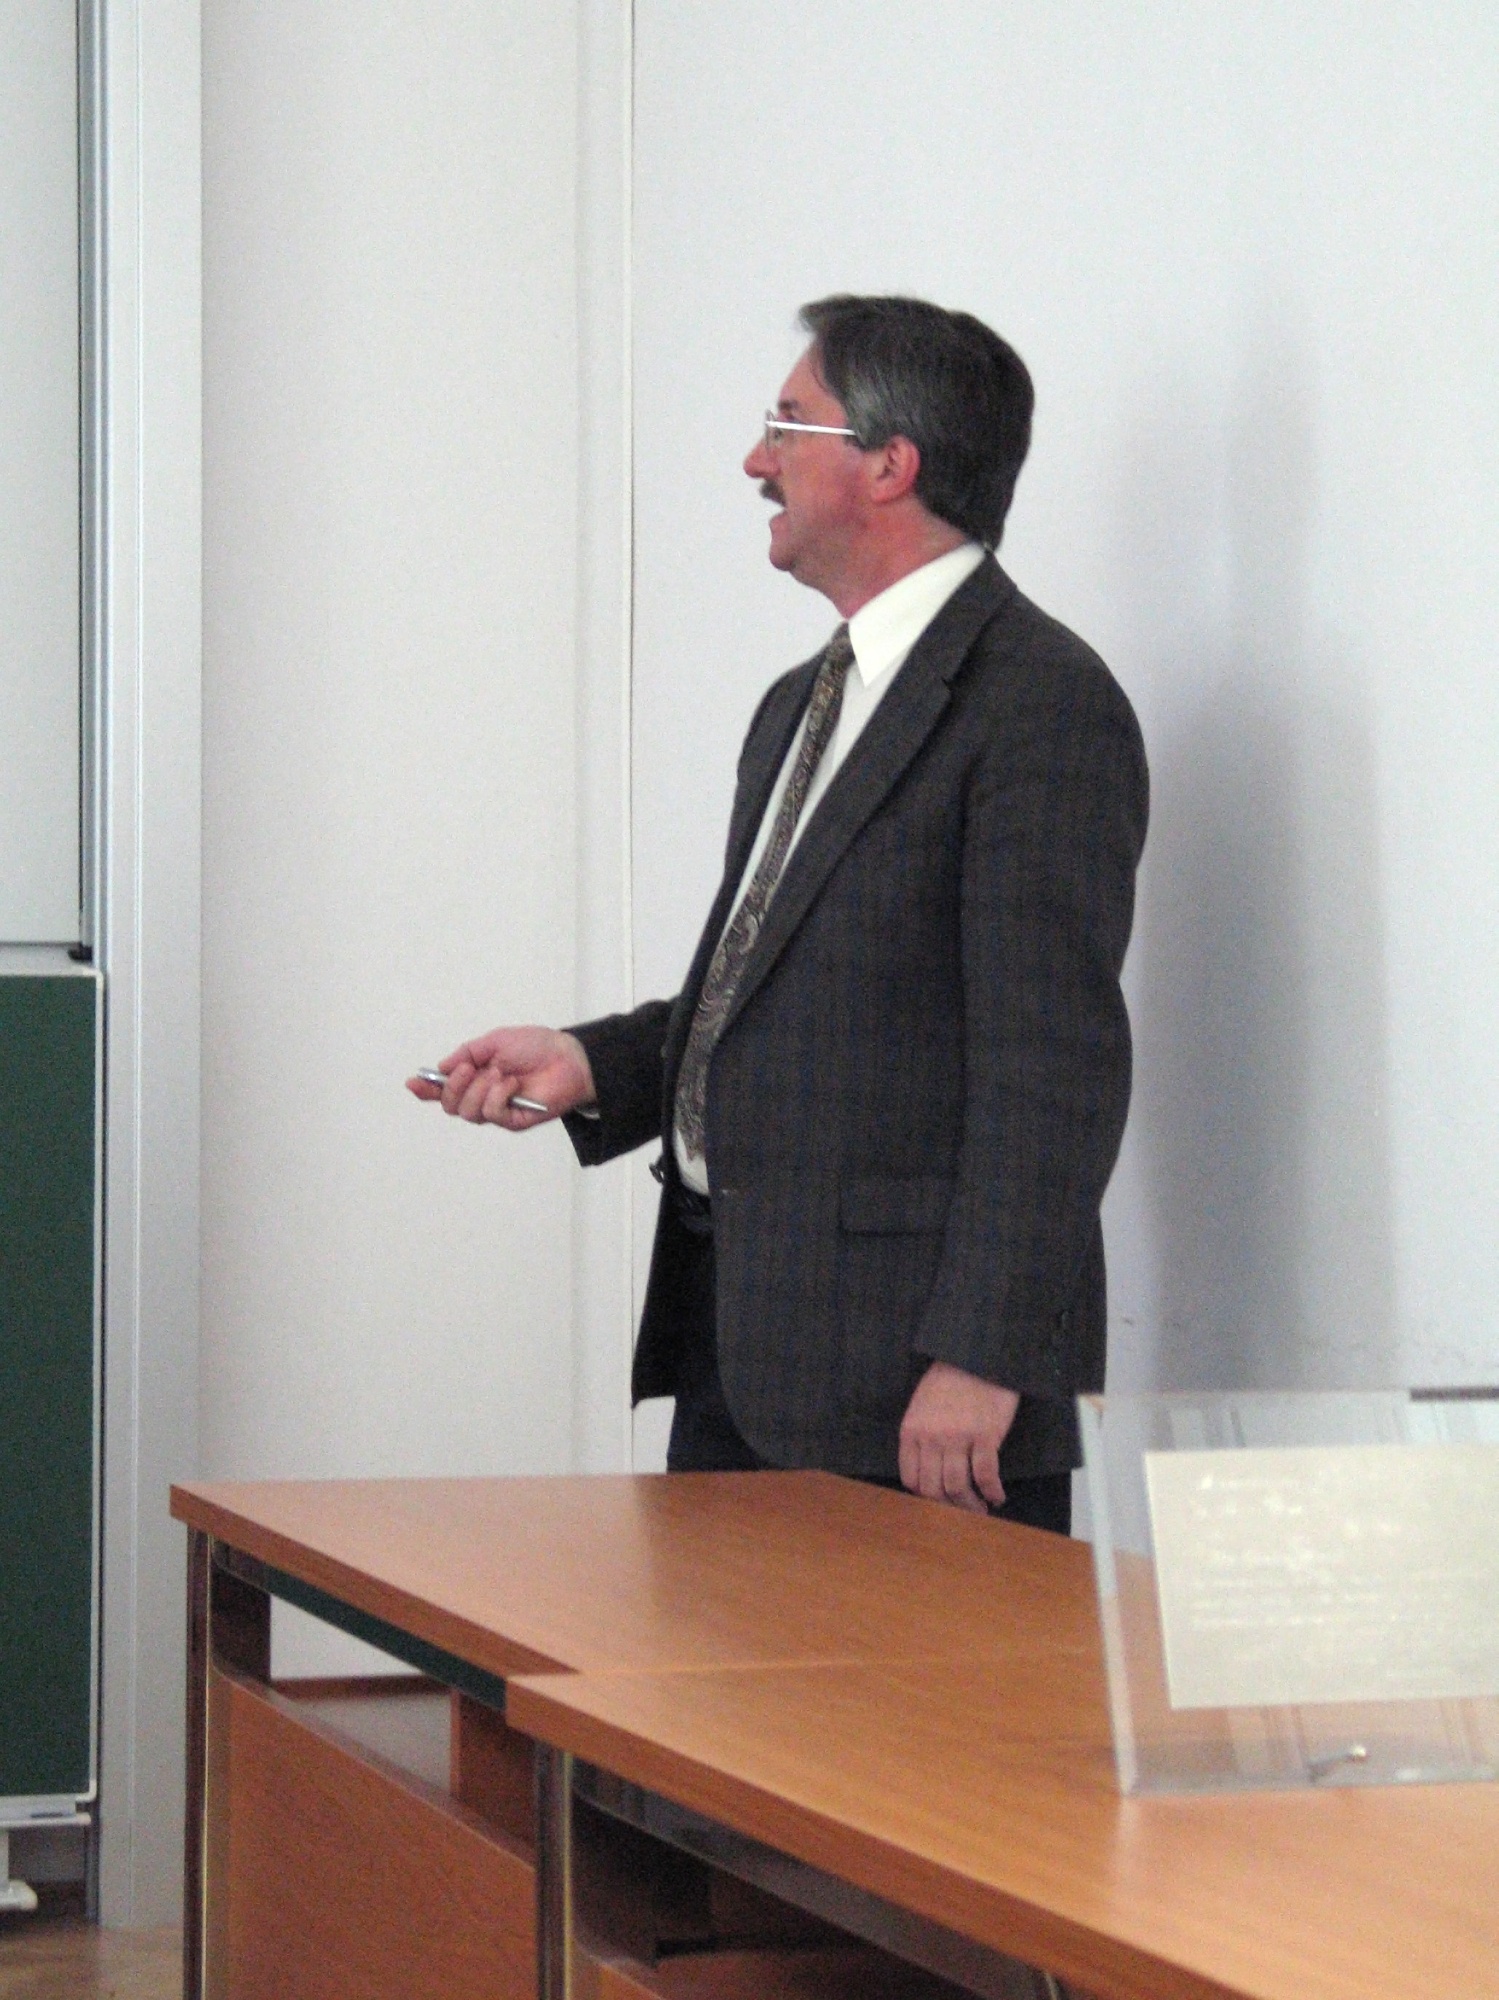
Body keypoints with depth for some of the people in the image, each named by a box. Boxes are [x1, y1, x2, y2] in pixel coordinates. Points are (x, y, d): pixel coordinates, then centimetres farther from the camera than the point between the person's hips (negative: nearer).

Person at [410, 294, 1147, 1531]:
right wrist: (594, 1066, 8)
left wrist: (980, 1357, -22)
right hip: (737, 1336, 9)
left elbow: (1053, 1065, -18)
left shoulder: (1040, 701, -11)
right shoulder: (801, 707, 21)